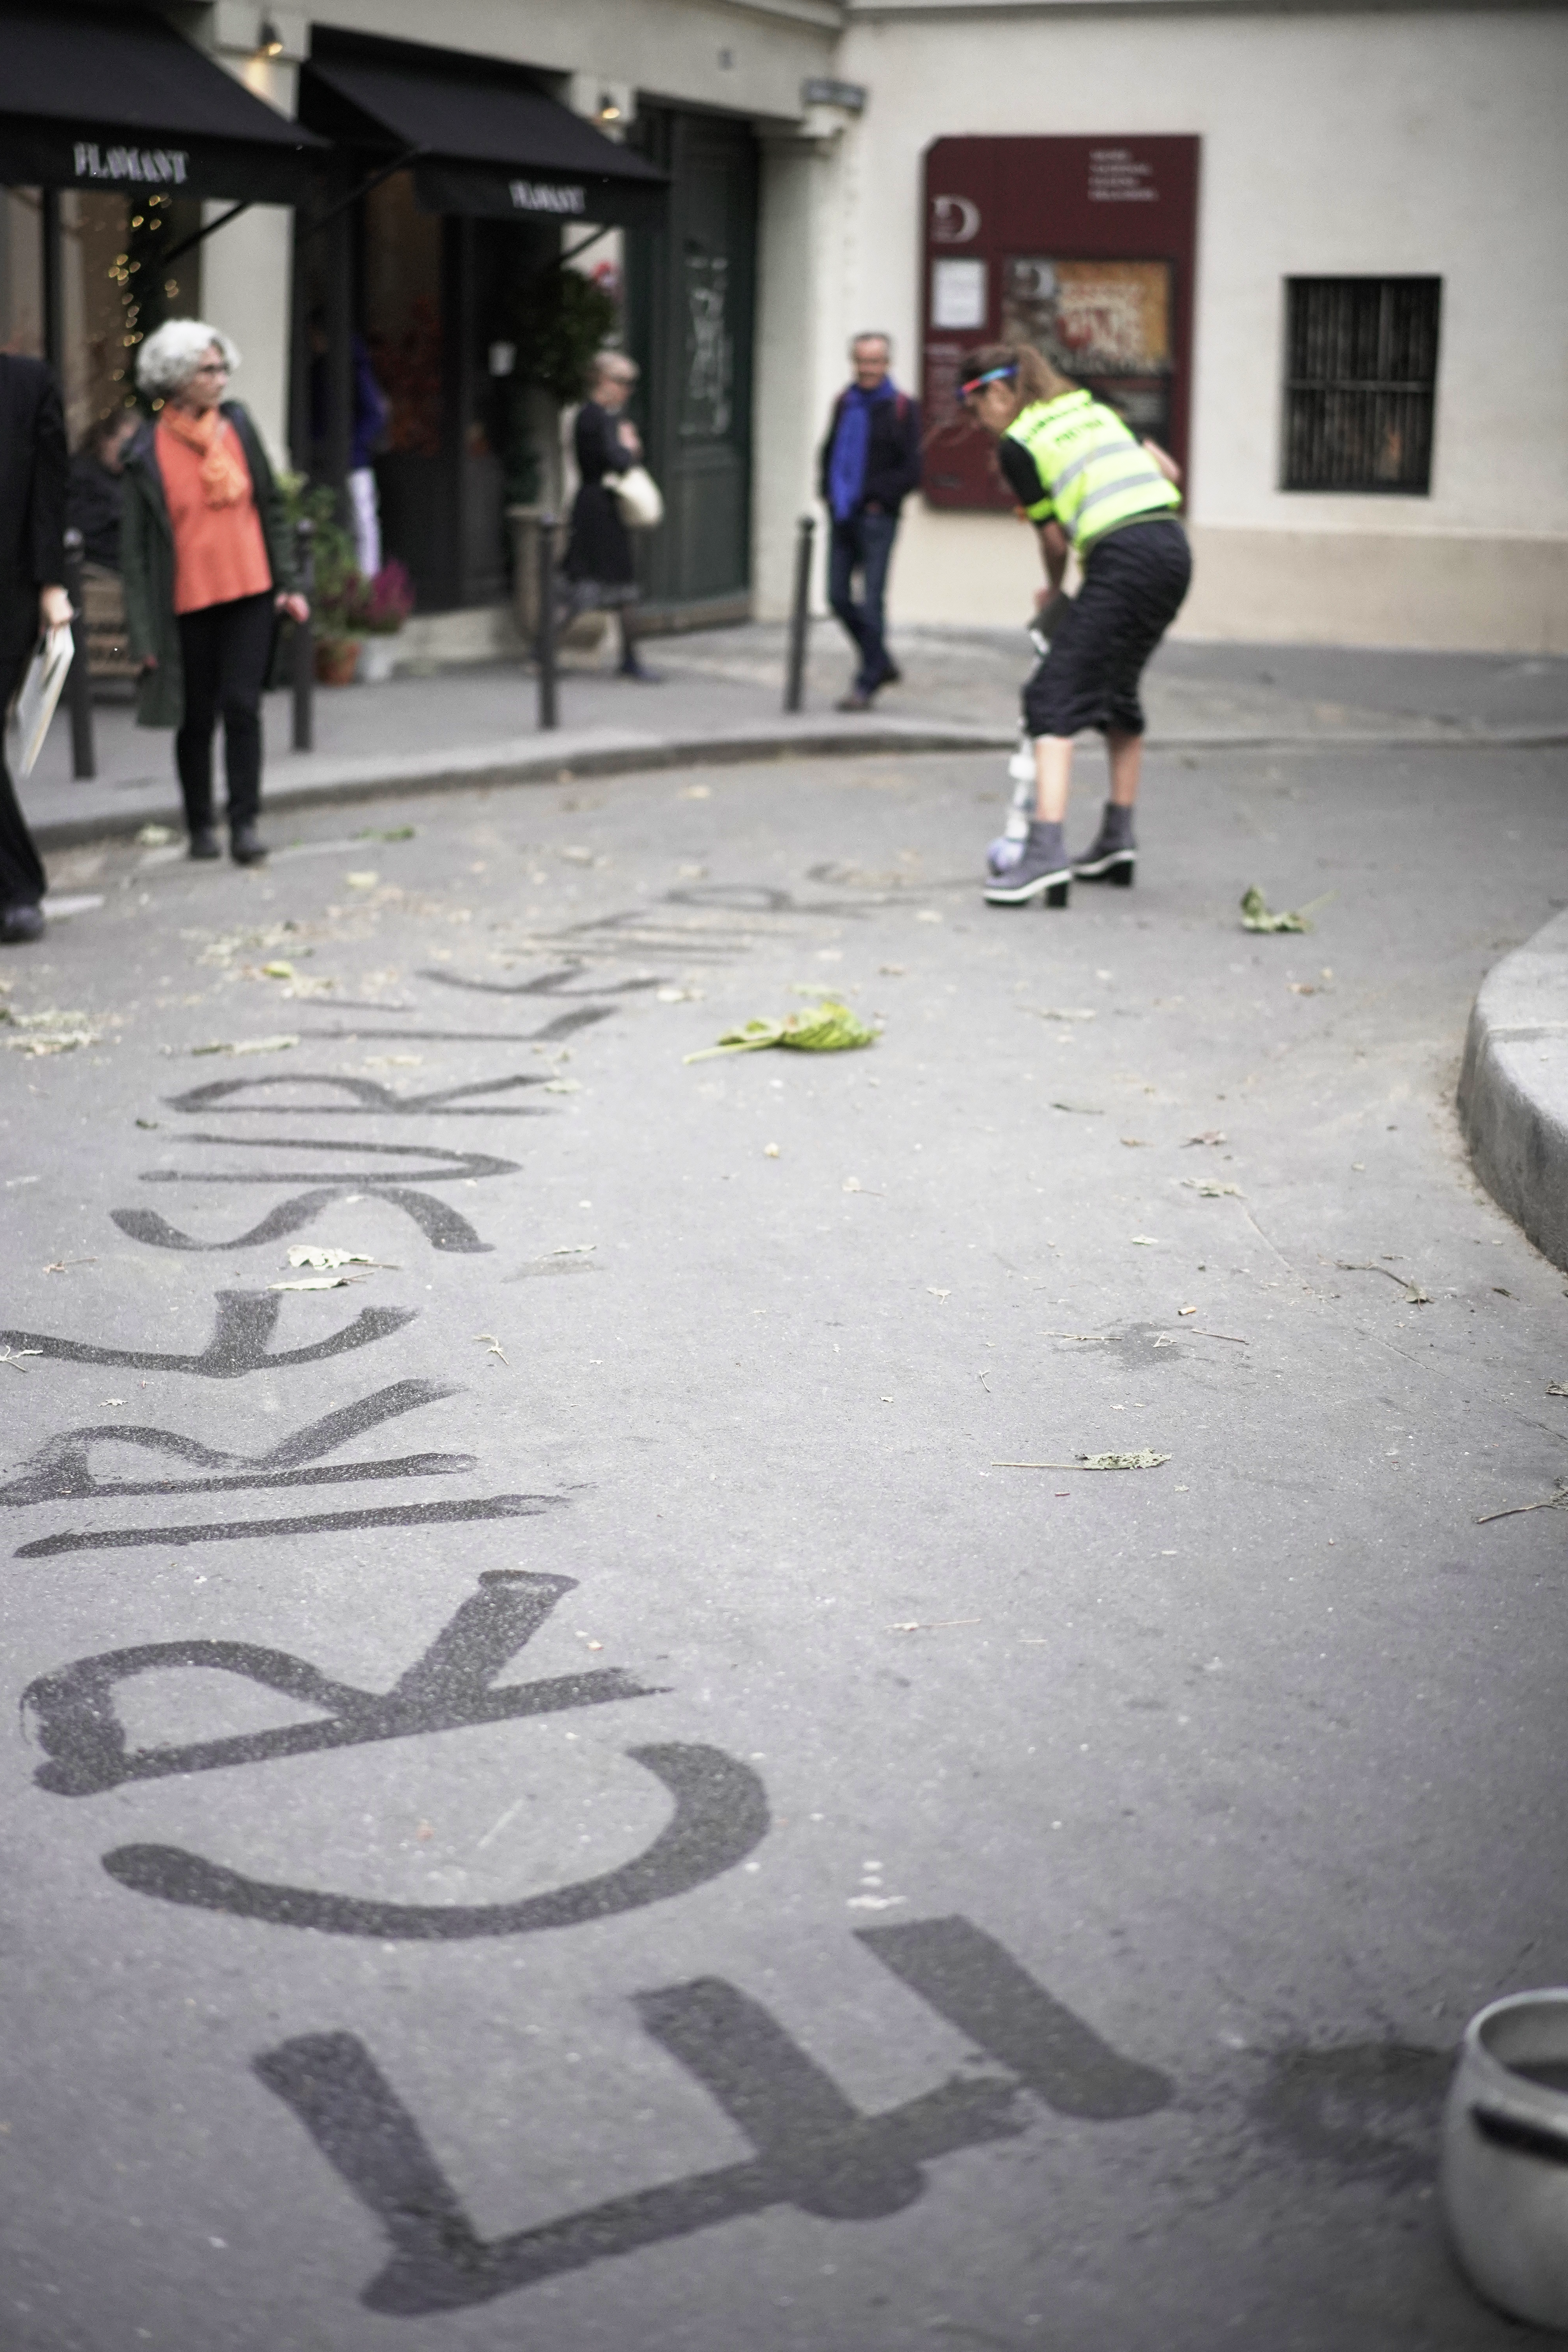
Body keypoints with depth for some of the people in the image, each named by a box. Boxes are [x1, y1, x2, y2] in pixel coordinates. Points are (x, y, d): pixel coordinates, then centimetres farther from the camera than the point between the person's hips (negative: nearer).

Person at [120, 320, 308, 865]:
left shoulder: (238, 426, 4)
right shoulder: (148, 453, -5)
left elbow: (271, 508, 11)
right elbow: (135, 545, -3)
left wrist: (287, 583, 5)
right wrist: (144, 634, -6)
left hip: (249, 594, 2)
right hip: (188, 601, -2)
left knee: (243, 707, -7)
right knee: (197, 718, 8)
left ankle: (245, 823, -1)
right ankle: (200, 826, 22)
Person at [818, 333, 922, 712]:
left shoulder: (901, 408, -7)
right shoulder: (844, 403, 11)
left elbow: (911, 471, -9)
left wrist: (875, 497, -14)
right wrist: (828, 492, 9)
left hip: (876, 518, -6)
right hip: (843, 516, 6)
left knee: (870, 601, -5)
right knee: (839, 596, 7)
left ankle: (867, 684, 2)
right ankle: (882, 664, 25)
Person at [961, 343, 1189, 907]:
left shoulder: (1017, 444, 1)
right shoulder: (1091, 407, 22)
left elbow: (1054, 538, 5)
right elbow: (1168, 471, 22)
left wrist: (1054, 592, 24)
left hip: (1124, 561, -8)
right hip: (1175, 549, 8)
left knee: (1055, 700, -7)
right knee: (1118, 691, 23)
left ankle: (1046, 852, -19)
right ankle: (1117, 841, 29)